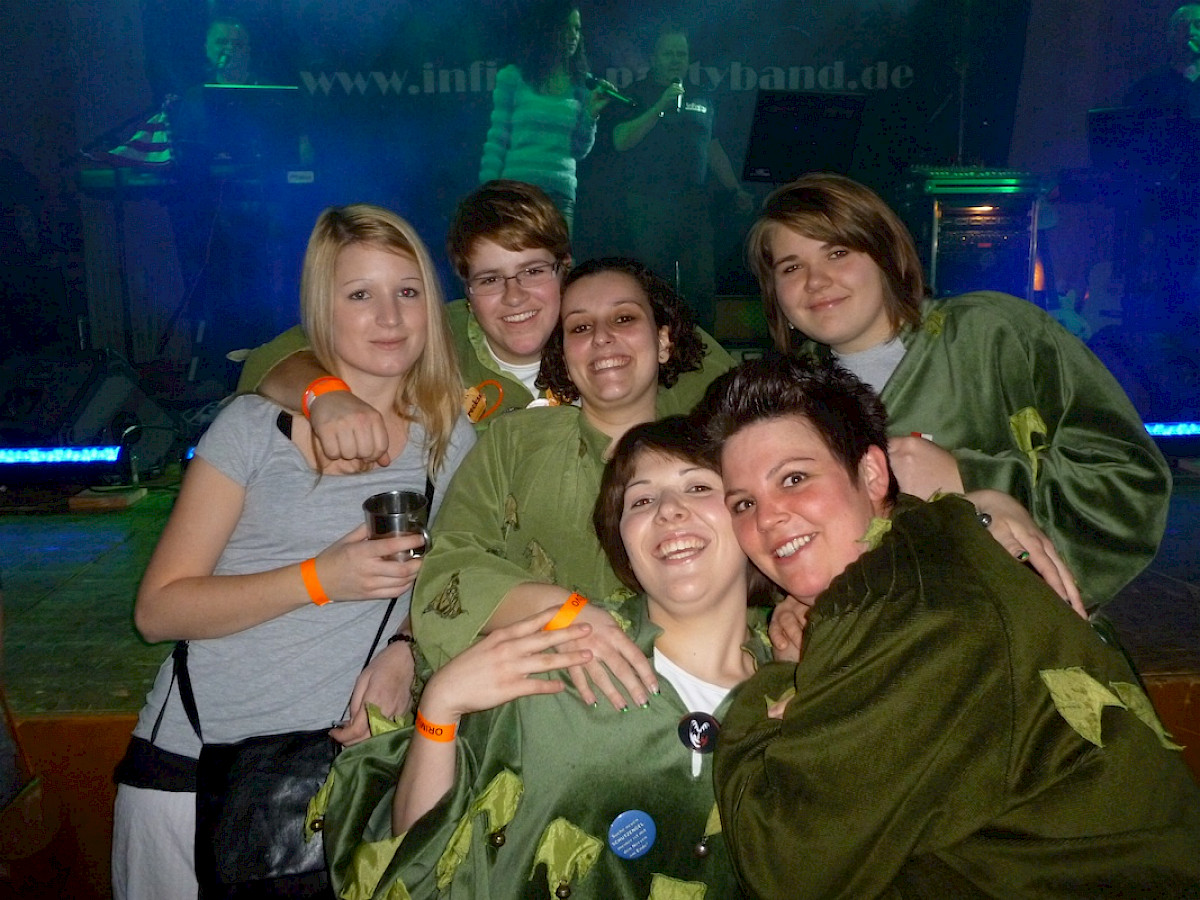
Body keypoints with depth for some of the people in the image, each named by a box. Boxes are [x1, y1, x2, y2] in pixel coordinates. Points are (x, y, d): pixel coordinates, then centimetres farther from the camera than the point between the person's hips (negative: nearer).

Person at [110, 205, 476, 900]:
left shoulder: (453, 440, 1)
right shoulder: (256, 426, -7)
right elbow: (159, 610, -8)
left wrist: (406, 652, -7)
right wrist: (322, 579, -20)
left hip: (339, 761, 2)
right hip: (193, 763, -1)